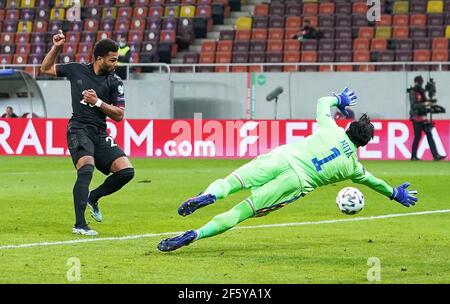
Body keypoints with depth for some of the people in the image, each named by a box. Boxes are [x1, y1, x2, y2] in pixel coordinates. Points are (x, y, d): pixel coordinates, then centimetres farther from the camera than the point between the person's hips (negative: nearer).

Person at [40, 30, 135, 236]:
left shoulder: (114, 82, 4)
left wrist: (97, 102, -11)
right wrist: (56, 48, 6)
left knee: (126, 171, -11)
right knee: (87, 168, -29)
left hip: (100, 134, 3)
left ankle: (94, 197, 17)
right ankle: (79, 225, -32)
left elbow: (119, 115, 1)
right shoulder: (77, 70, 4)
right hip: (79, 130, -3)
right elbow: (46, 68, 18)